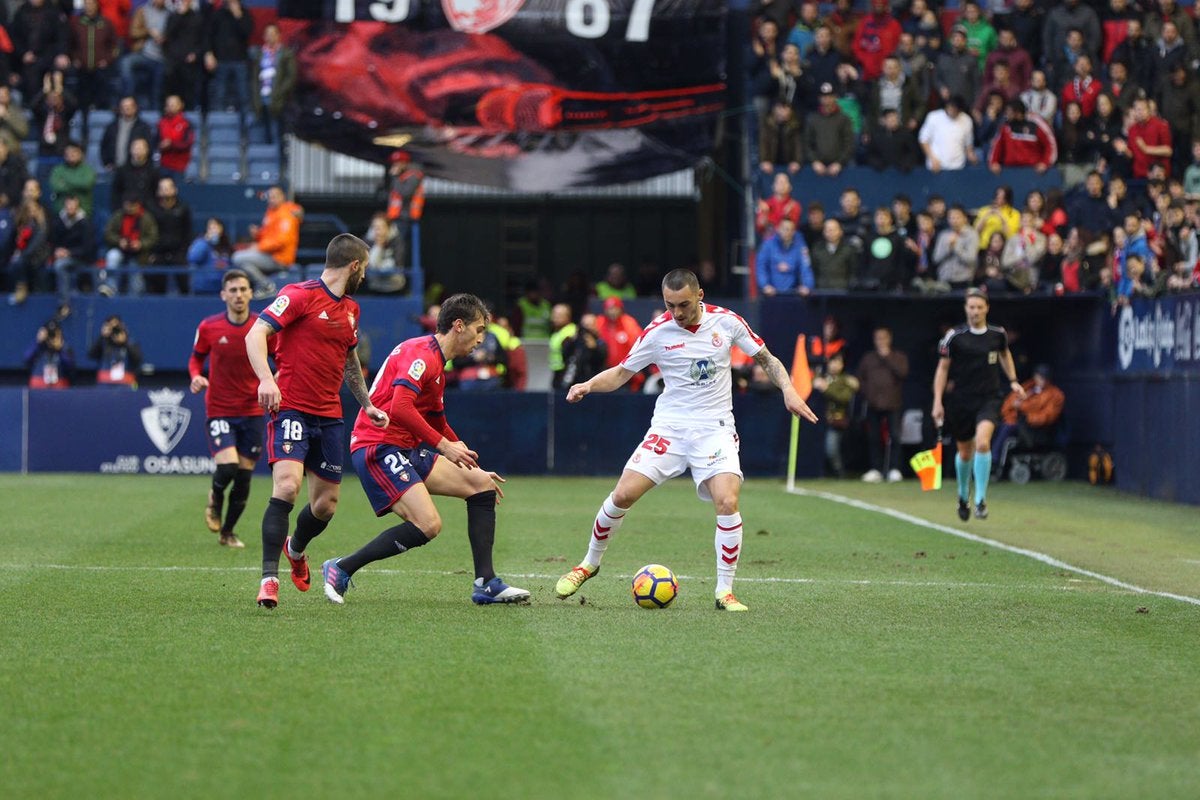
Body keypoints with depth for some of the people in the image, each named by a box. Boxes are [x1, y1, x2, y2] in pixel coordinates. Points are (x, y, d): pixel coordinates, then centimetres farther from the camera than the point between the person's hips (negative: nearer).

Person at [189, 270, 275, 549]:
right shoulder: (209, 327, -5)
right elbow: (196, 358, 11)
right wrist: (196, 376, -11)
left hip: (253, 411, 2)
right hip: (219, 410, -2)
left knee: (244, 478, 5)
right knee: (227, 467, -19)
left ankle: (227, 532, 25)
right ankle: (215, 499, 17)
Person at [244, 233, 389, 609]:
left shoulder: (350, 309, 17)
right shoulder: (300, 295, -8)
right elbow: (256, 333, -16)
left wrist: (367, 404, 28)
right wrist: (266, 379, -30)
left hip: (330, 416, 7)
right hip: (291, 408, -7)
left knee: (326, 504, 8)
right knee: (287, 485, -24)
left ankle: (295, 549, 40)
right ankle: (269, 578, -20)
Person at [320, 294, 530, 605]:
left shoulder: (436, 362, 21)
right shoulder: (422, 354, -13)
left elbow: (438, 424, 31)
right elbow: (400, 408, -27)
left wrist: (470, 463, 28)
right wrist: (444, 445, -22)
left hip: (408, 450, 11)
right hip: (379, 448, -11)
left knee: (482, 485, 6)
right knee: (428, 524, -23)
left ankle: (485, 583, 4)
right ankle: (340, 570, -11)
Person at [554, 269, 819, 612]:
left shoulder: (726, 321, -3)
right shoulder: (658, 332, -5)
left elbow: (766, 359, 9)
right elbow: (620, 373, 4)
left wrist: (788, 390, -6)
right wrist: (588, 385, -15)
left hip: (715, 429, 0)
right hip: (669, 426, 0)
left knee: (727, 503, -21)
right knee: (623, 495, -9)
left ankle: (725, 592, -8)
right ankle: (589, 564, 16)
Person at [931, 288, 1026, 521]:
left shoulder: (998, 334, 1)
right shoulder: (954, 336, -6)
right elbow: (942, 368, -1)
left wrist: (1013, 381, 16)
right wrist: (938, 401, -7)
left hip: (988, 399, 0)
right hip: (960, 401, 0)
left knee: (982, 443, -24)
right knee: (965, 453, 11)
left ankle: (980, 500, -17)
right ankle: (963, 496, 38)